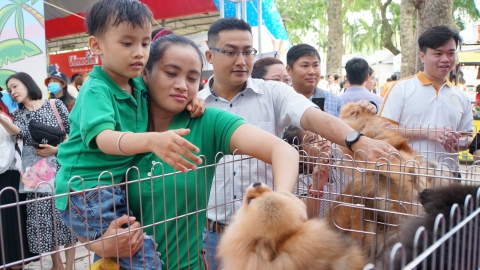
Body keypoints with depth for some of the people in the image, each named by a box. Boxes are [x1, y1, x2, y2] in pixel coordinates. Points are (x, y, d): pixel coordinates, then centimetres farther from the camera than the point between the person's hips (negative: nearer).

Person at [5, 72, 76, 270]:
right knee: (41, 219, 5)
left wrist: (56, 149, -15)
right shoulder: (18, 114, 11)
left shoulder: (55, 105, 1)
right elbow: (20, 133, -13)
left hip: (59, 167, -3)